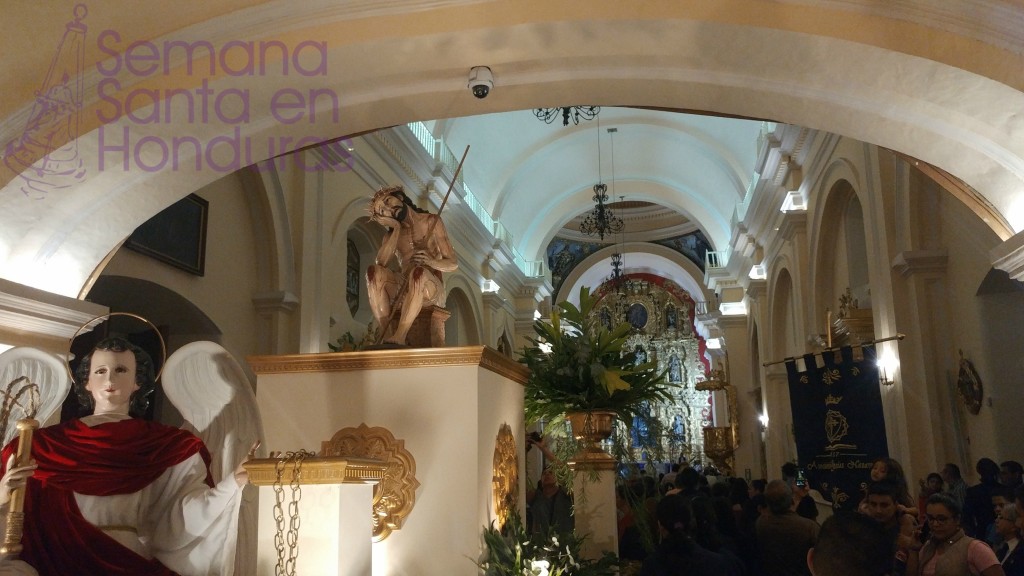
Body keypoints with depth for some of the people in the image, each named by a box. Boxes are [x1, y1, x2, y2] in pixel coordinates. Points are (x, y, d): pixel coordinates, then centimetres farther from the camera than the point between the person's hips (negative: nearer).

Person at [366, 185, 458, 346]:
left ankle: (399, 337, -42)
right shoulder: (392, 234, 14)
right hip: (402, 291, 3)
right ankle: (386, 336, -34)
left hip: (430, 290, -3)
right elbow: (380, 262, -8)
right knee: (374, 271, -25)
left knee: (419, 271, -37)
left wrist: (432, 261, -19)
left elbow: (453, 264, 2)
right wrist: (397, 228, -6)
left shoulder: (432, 222, 7)